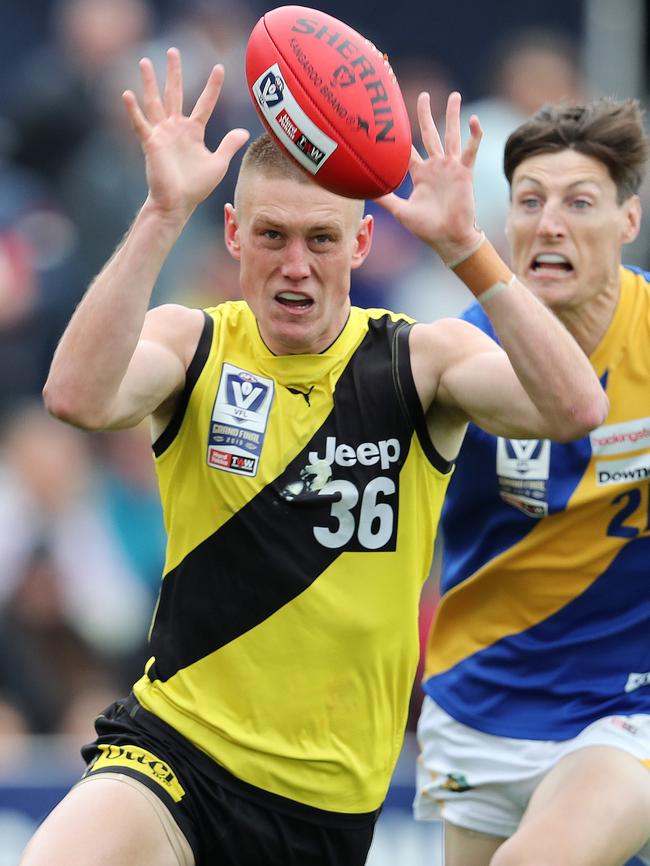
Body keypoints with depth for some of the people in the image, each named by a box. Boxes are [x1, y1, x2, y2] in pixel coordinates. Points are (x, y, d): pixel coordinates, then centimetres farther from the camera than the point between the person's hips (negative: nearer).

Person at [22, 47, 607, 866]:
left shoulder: (421, 360, -2)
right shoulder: (191, 343, -1)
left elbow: (575, 408, -20)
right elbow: (79, 397, -24)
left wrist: (464, 246, -27)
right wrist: (163, 213, -30)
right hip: (175, 752, -2)